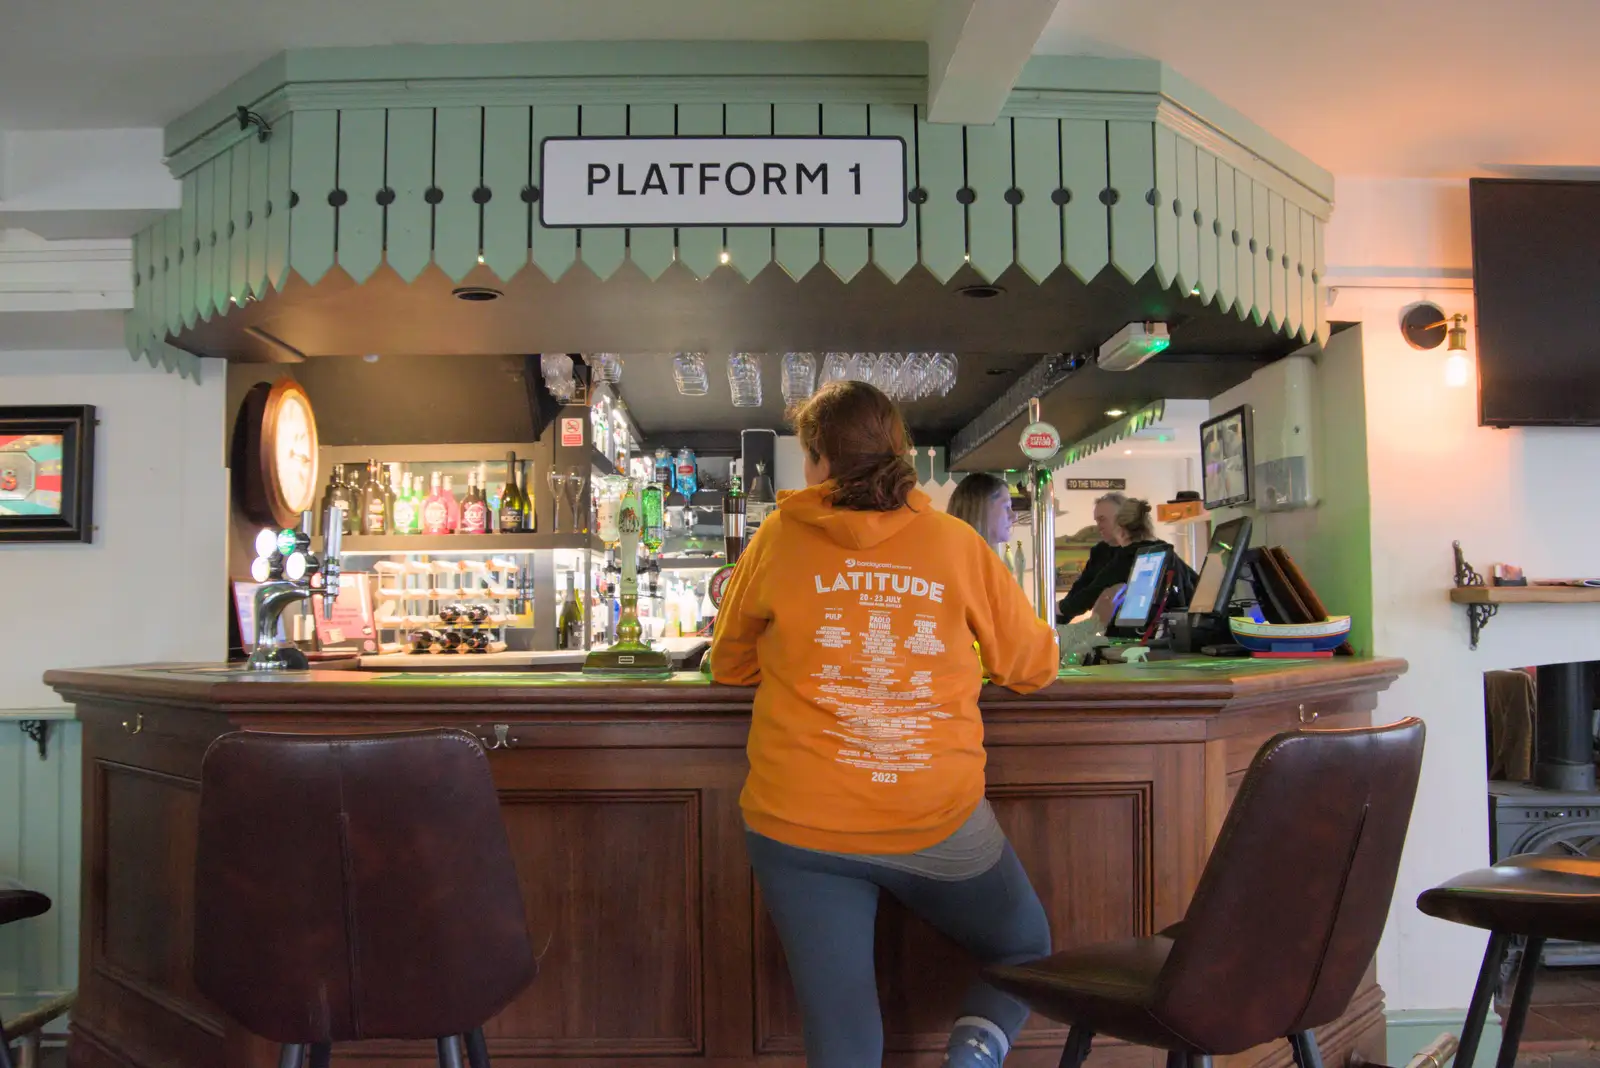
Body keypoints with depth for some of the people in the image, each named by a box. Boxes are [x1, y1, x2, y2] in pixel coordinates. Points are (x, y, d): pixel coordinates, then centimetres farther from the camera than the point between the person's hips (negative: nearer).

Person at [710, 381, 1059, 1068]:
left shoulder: (779, 537, 0)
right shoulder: (956, 541, 0)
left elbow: (729, 665, 13)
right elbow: (1034, 665, 9)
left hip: (799, 823, 0)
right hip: (937, 822, 0)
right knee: (1025, 954, 24)